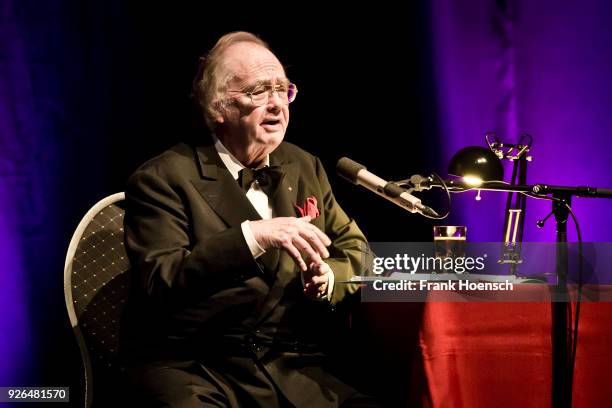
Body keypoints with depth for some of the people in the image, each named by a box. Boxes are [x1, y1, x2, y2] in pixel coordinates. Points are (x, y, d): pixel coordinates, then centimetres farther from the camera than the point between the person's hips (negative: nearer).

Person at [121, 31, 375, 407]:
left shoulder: (305, 167, 17)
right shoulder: (163, 179, -2)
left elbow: (356, 250, 22)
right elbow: (159, 284, -14)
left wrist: (329, 277, -2)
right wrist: (252, 236, -25)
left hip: (294, 370, 5)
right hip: (193, 372, -4)